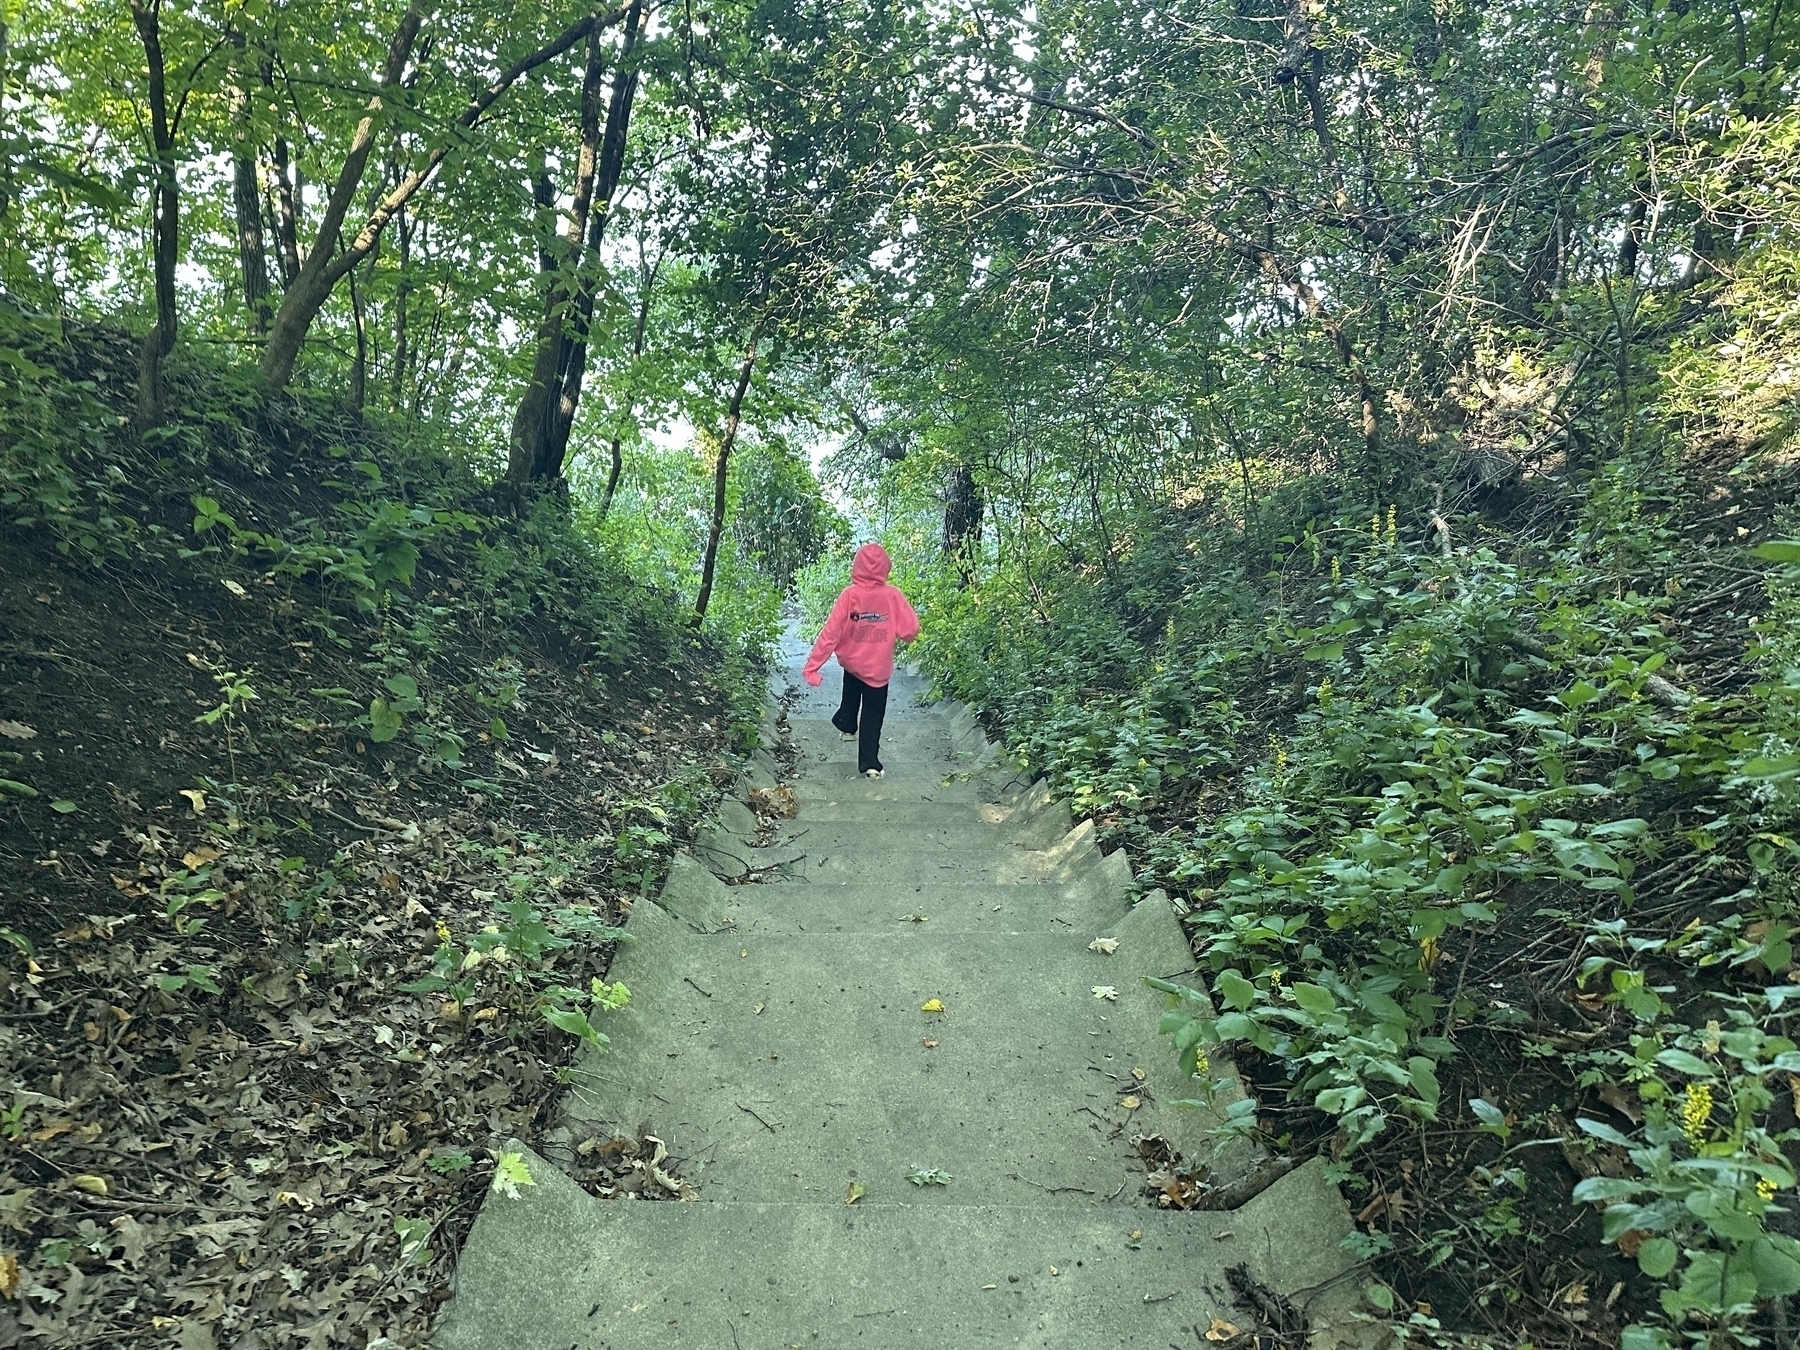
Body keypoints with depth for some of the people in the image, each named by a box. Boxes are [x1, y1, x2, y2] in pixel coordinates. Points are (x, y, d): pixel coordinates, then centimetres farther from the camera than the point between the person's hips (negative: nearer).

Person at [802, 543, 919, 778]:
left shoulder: (849, 595, -18)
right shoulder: (893, 595, -17)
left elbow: (830, 633, -19)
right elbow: (910, 630, -15)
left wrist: (812, 666, -18)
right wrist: (894, 635, 8)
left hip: (852, 662, 1)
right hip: (879, 668, -1)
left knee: (851, 697, 32)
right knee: (873, 716, 11)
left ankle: (848, 727, 55)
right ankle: (869, 763, 5)